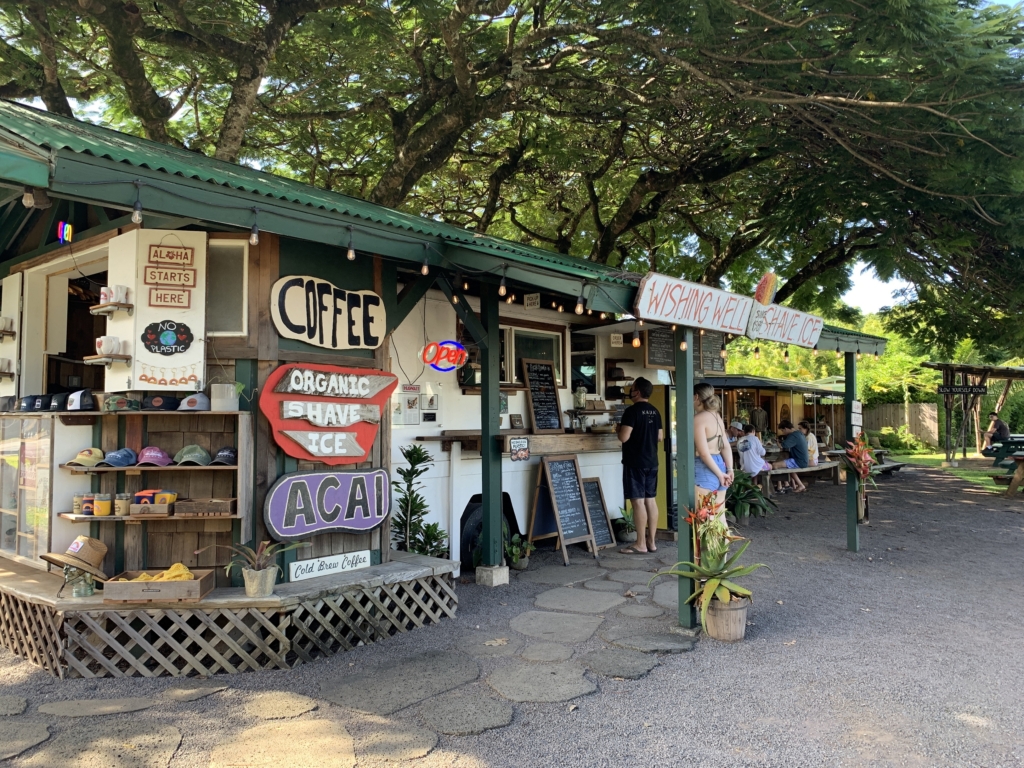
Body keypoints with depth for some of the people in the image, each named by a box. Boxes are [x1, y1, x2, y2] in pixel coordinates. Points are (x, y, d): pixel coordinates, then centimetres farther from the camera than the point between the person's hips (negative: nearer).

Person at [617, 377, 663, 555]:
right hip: (651, 461, 8)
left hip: (635, 462, -8)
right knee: (650, 500, 9)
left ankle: (641, 544, -2)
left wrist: (620, 428, 1)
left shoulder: (632, 411, -14)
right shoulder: (655, 412, 10)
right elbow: (660, 438, 16)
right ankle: (651, 541, 14)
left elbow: (623, 437, -19)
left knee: (638, 501, -5)